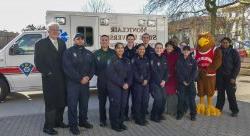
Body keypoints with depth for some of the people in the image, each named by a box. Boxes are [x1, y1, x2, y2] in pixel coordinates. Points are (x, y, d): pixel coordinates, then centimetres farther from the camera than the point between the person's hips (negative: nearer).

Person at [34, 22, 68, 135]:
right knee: (50, 103, 1)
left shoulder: (62, 43, 12)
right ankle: (48, 127, 14)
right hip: (49, 79, -5)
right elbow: (38, 62, -7)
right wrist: (47, 73, -13)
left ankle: (58, 121, 30)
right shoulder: (41, 44, -3)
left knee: (62, 101, 13)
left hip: (62, 78, 6)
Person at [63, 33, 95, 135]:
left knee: (84, 104, 13)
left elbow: (92, 67, 9)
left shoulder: (89, 53, 12)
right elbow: (68, 68, -13)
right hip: (73, 83, -4)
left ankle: (83, 121, 30)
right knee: (72, 105, 0)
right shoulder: (68, 52, -3)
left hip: (85, 82, 5)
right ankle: (73, 125, 11)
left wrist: (88, 77, -9)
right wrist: (80, 79, -16)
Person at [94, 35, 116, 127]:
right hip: (101, 80, 1)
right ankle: (102, 119, 20)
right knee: (102, 101, 8)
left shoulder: (114, 53, 4)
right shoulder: (96, 53, 7)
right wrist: (98, 73, -2)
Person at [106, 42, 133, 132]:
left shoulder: (127, 61, 14)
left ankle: (121, 122, 21)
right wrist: (122, 84, -14)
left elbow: (129, 73, 11)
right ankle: (114, 124, 11)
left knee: (123, 104, 6)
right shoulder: (112, 60, -5)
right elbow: (112, 75, -13)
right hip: (114, 86, -5)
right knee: (115, 105, -2)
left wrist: (128, 84, -6)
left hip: (125, 86, 5)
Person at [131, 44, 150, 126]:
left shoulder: (146, 59, 12)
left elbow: (149, 70, 10)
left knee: (146, 100, 4)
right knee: (138, 100, -3)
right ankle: (138, 119, 9)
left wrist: (146, 80, -4)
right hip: (137, 83, -5)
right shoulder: (134, 59, -4)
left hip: (146, 82, 5)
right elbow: (134, 72, -9)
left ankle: (143, 117, 19)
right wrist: (141, 81, -10)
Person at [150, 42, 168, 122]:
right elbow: (154, 71, -14)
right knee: (158, 98, -13)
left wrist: (164, 80, -5)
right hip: (154, 82, -6)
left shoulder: (164, 58, 9)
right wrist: (159, 82, -11)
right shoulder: (152, 58, -9)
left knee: (164, 98, 1)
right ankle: (154, 116, 5)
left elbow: (166, 70, 8)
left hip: (162, 82, 6)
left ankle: (160, 114, 21)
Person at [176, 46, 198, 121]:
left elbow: (194, 72, -2)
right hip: (181, 82, 0)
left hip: (191, 82, 0)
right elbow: (178, 72, -1)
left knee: (191, 98, 0)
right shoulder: (179, 60, 3)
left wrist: (189, 81, -11)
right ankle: (180, 113, 12)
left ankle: (193, 114, 11)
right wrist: (183, 81, -8)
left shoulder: (193, 61, 3)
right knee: (181, 98, 0)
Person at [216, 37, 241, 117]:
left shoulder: (234, 52, -3)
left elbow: (237, 65, -5)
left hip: (229, 77, -3)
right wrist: (216, 75, 2)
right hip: (219, 76, 3)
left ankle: (234, 110, 13)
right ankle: (219, 108, 23)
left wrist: (233, 77, -11)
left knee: (231, 94, 0)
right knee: (220, 93, 11)